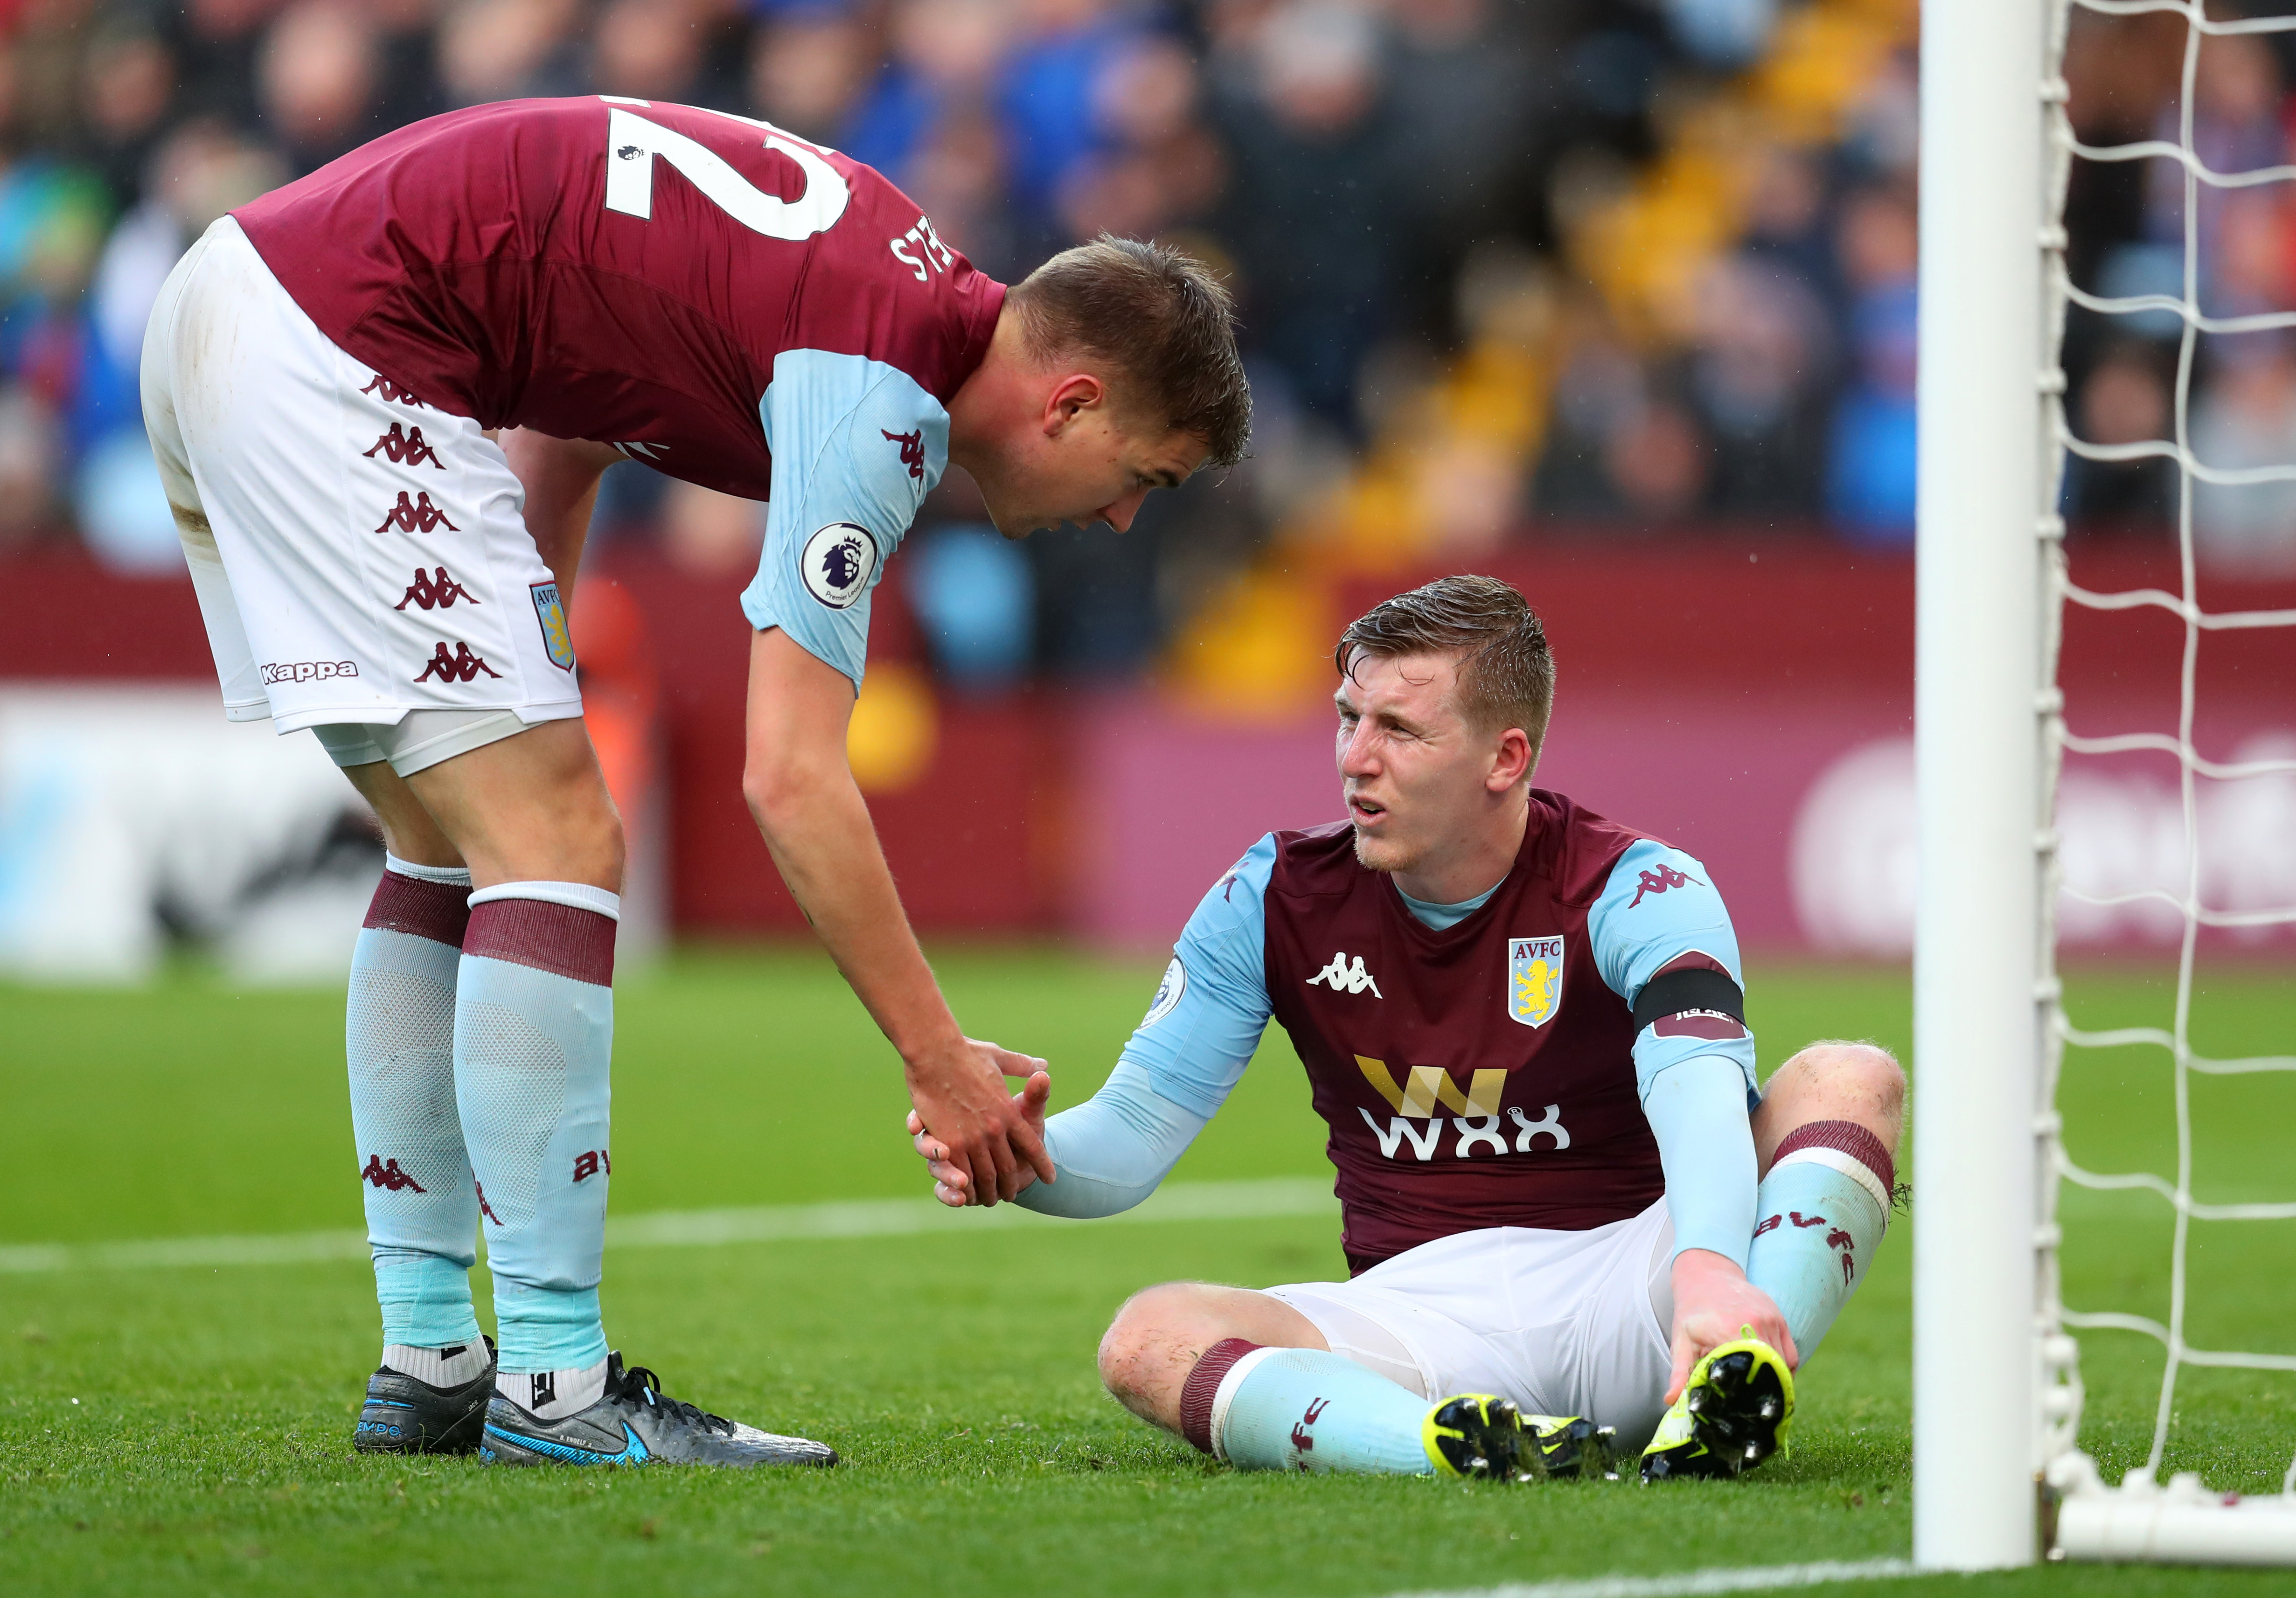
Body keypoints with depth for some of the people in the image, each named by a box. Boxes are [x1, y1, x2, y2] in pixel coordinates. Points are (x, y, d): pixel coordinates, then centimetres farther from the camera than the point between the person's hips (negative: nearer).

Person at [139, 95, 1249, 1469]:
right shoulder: (887, 391, -14)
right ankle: (552, 1384, -9)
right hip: (337, 356, -10)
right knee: (556, 846, -9)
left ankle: (425, 1367, 14)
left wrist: (538, 704, 20)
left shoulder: (892, 276, 14)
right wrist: (943, 1060, -10)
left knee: (458, 851, 14)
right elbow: (792, 777, -16)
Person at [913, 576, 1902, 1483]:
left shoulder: (1635, 893, -7)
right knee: (1147, 1344, -27)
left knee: (1849, 1078, -26)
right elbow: (1131, 1132, 5)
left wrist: (1708, 1267, -50)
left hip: (1624, 1292, -2)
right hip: (1419, 1313, 2)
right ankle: (1468, 1450, -50)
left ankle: (1728, 1401, -50)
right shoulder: (1276, 897, 4)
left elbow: (1698, 1087, -28)